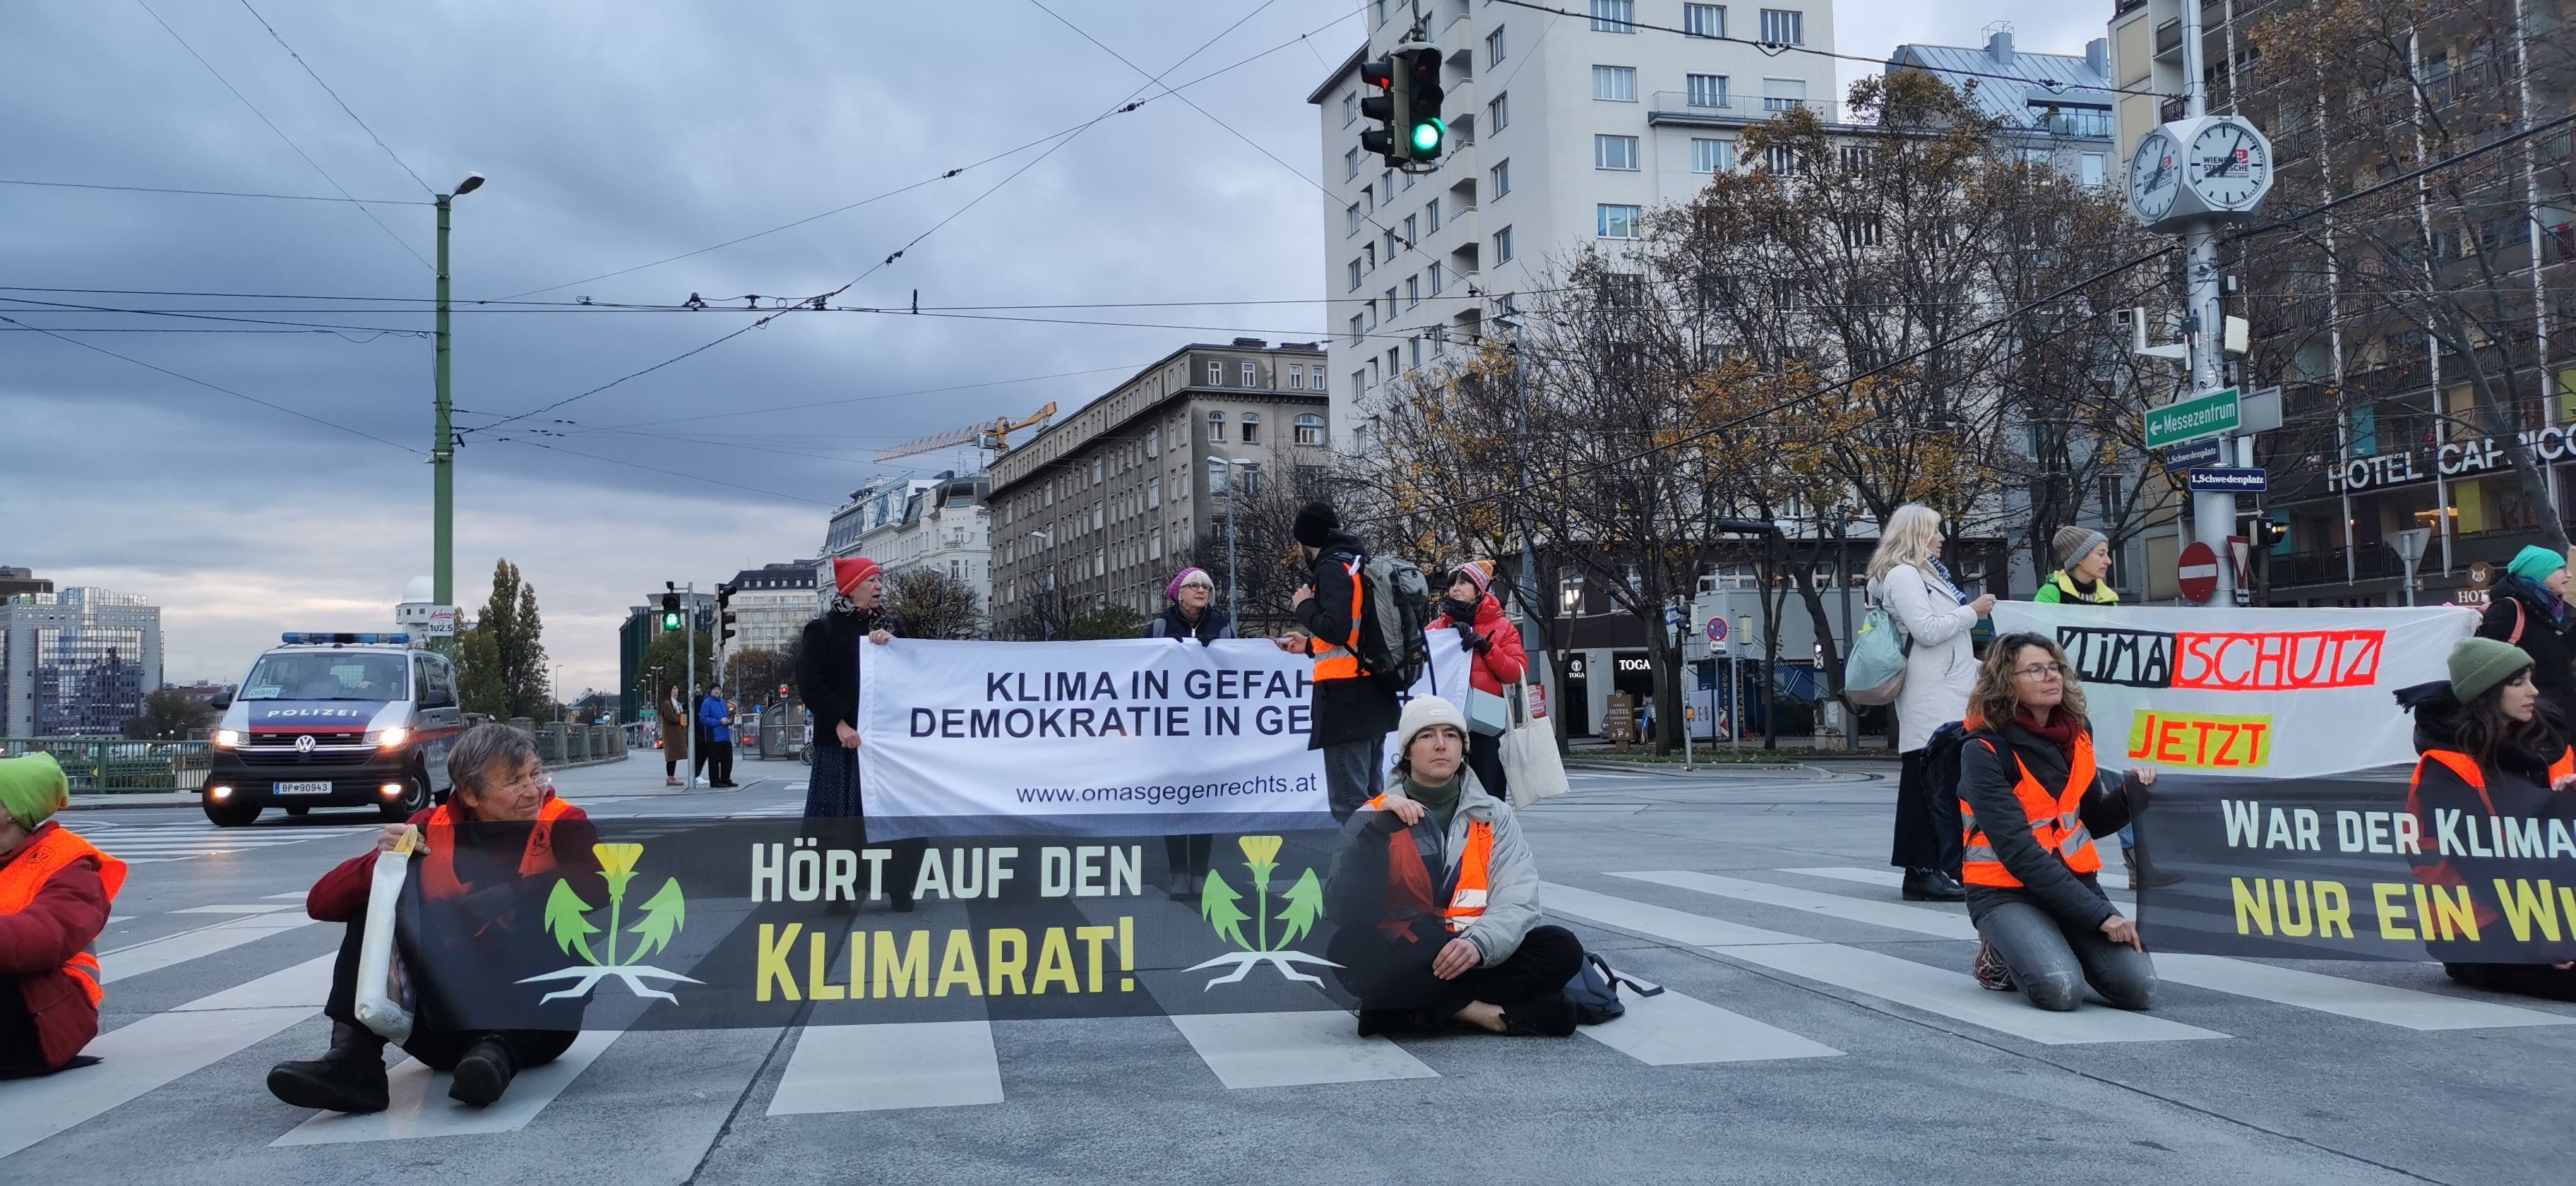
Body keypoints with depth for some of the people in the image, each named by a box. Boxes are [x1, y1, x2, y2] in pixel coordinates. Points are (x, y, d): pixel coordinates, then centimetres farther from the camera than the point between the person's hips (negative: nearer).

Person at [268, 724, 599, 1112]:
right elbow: (322, 903, -1)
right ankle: (353, 1058, -25)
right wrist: (381, 862, -22)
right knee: (374, 901, -9)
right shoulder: (431, 831, 2)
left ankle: (498, 1051, -40)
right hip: (448, 1019, 3)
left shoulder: (564, 826, -5)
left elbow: (597, 891, -26)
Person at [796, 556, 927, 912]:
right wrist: (840, 724, -17)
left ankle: (900, 888, 6)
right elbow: (810, 682, -9)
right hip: (844, 740, -4)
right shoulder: (823, 629, 0)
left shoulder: (890, 626, 14)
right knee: (844, 817, -2)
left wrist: (889, 645, -9)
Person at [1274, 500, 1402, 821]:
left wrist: (1305, 605, -5)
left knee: (1350, 805, -11)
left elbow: (1336, 629, -22)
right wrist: (1310, 645, 26)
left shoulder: (1333, 569, -10)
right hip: (1374, 695, 10)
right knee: (1371, 799, 14)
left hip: (1346, 699, -10)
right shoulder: (1359, 565, 18)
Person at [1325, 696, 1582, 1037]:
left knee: (1563, 949, -22)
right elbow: (1347, 913, -10)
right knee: (1350, 949, -34)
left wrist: (1479, 943, -26)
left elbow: (1517, 901, -5)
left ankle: (1417, 1012, -24)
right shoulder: (1373, 817, 4)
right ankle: (1495, 1013, -25)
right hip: (1400, 961, -2)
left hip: (1479, 956, 2)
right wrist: (1378, 828, -20)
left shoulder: (1494, 815, 10)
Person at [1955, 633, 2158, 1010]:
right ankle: (2002, 954, 4)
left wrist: (2132, 792, -7)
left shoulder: (2074, 734, 5)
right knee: (2061, 990, -29)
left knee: (2139, 989, -15)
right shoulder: (1984, 752, -15)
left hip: (2074, 879, 6)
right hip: (2006, 891, -6)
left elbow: (2093, 820, 15)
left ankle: (2054, 943, 13)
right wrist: (2099, 913, -23)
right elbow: (2018, 852, -21)